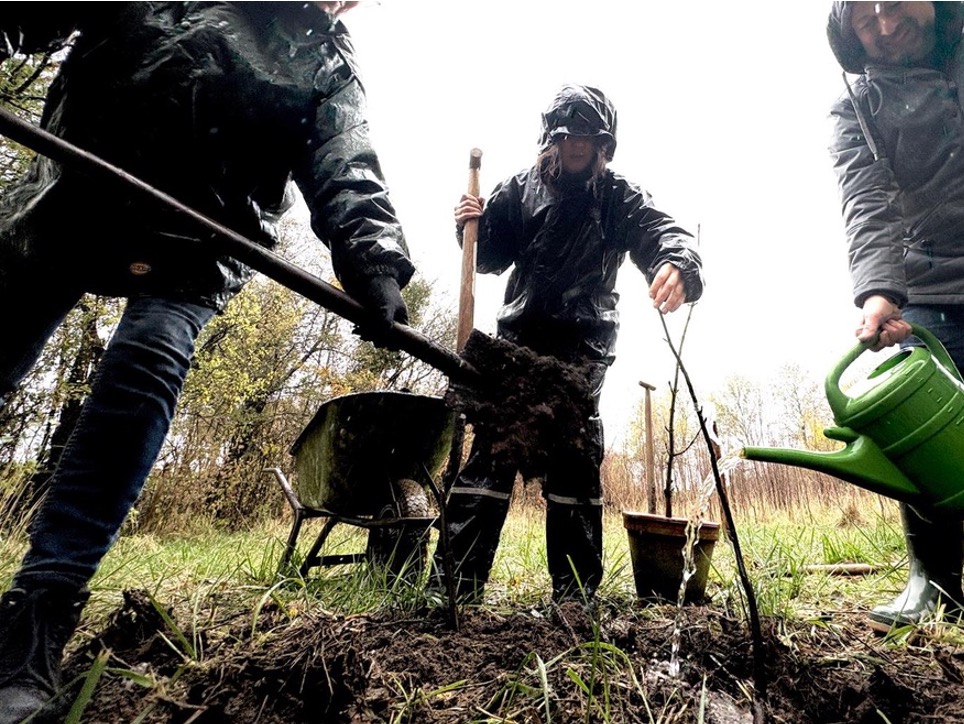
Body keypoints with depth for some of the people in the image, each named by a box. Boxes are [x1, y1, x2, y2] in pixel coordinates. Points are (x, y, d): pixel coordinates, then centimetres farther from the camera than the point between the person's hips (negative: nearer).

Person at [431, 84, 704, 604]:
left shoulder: (620, 198, 8)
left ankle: (575, 594, 10)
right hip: (518, 338, 1)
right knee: (491, 450, -6)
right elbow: (492, 259, 14)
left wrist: (678, 265, -33)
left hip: (583, 351, 0)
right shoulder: (519, 190, 11)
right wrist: (473, 226, -8)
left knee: (576, 464, 1)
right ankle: (455, 581, -2)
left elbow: (663, 232, -9)